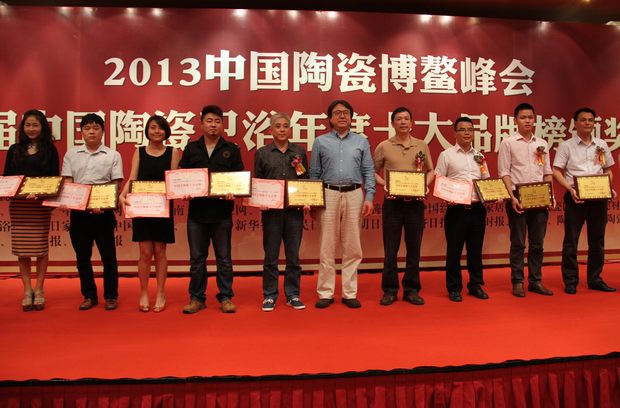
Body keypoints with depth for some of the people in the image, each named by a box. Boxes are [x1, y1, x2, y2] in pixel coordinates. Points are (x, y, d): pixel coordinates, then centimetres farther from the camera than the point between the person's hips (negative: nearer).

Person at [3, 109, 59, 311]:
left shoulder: (50, 150, 4)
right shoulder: (15, 149, 12)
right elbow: (6, 176, 11)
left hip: (41, 204, -2)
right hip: (18, 204, 3)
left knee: (40, 246, 1)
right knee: (21, 247, 3)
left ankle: (39, 290, 12)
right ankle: (27, 291, 13)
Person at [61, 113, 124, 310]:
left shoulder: (113, 155, 3)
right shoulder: (71, 155, 10)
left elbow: (116, 185, -2)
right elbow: (67, 183, 7)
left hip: (103, 211, -3)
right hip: (78, 211, 3)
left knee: (108, 255, 2)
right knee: (82, 256, 9)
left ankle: (111, 296, 14)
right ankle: (89, 295, 21)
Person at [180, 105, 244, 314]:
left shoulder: (231, 150, 7)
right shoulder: (191, 148, 11)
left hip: (222, 212, -1)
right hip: (196, 211, 2)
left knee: (224, 258, 6)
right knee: (197, 258, 8)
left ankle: (226, 297, 16)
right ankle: (197, 298, 19)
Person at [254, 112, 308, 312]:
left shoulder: (300, 151, 10)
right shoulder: (262, 153, 7)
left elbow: (307, 179, 11)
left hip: (295, 209, 1)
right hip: (271, 210, -1)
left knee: (293, 254, 6)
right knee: (271, 255, 4)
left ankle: (293, 295, 18)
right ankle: (269, 296, 16)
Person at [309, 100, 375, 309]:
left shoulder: (361, 141, 12)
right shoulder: (320, 142, 10)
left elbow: (369, 172, 8)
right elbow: (314, 174, 9)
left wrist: (369, 197, -3)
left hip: (354, 195, 1)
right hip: (328, 194, -1)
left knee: (352, 247, 4)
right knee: (327, 246, 1)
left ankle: (350, 293, 13)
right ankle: (325, 293, 10)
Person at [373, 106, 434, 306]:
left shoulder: (422, 145, 8)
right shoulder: (384, 146, 2)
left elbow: (431, 171, 16)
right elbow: (372, 172, 7)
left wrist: (425, 185, -2)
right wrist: (384, 184, -9)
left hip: (415, 202, 2)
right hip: (392, 202, -2)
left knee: (414, 247, 7)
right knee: (390, 248, 3)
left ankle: (412, 290, 19)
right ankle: (390, 290, 15)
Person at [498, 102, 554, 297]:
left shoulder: (542, 144, 13)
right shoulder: (508, 143, 0)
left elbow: (547, 173, 15)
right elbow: (504, 173, -5)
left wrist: (551, 195, 2)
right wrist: (512, 197, -14)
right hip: (519, 198, -4)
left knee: (537, 243, 8)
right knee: (518, 243, 1)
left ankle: (535, 280, 18)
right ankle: (517, 282, 10)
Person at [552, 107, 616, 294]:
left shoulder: (601, 145, 12)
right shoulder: (566, 146, 0)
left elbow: (608, 170, 19)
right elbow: (557, 171, -4)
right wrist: (570, 189, -16)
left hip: (599, 196, 4)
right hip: (575, 196, -4)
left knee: (597, 240, 9)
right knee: (571, 240, -1)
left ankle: (595, 279, 21)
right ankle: (570, 281, 7)